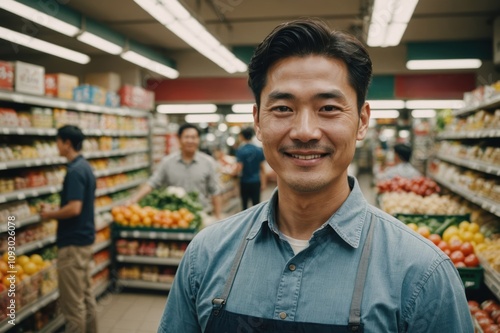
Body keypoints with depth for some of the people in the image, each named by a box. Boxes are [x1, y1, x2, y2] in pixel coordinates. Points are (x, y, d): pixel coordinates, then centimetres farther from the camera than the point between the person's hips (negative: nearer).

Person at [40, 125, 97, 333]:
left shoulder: (74, 170, -19)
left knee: (72, 302, 1)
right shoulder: (85, 166, 10)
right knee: (86, 295, 18)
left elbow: (74, 208, -26)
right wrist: (56, 212, 12)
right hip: (85, 237, 10)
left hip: (73, 241, -10)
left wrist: (50, 215, -10)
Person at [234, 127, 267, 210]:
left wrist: (234, 172, 6)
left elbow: (239, 168, -16)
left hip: (244, 182, -2)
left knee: (244, 204, 11)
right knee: (256, 204, 7)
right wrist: (263, 183, 9)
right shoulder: (259, 150, -1)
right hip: (256, 181, 2)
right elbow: (262, 168, 3)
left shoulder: (240, 150, -12)